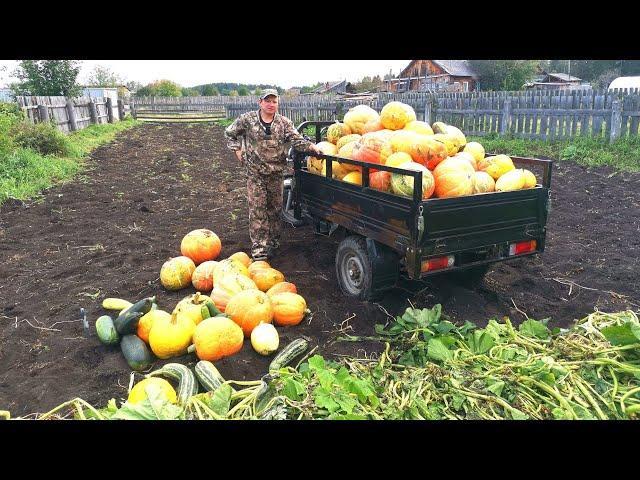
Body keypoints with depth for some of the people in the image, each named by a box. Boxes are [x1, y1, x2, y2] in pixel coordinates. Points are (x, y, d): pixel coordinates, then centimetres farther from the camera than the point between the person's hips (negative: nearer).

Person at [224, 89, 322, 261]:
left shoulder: (284, 123, 1)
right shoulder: (247, 119, -2)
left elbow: (296, 140, -11)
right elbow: (230, 133, 10)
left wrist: (311, 146, -28)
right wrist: (238, 151, 1)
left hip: (276, 172, 3)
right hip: (255, 172, -2)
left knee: (275, 207, 11)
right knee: (257, 209, -4)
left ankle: (273, 243, 26)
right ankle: (259, 247, 0)